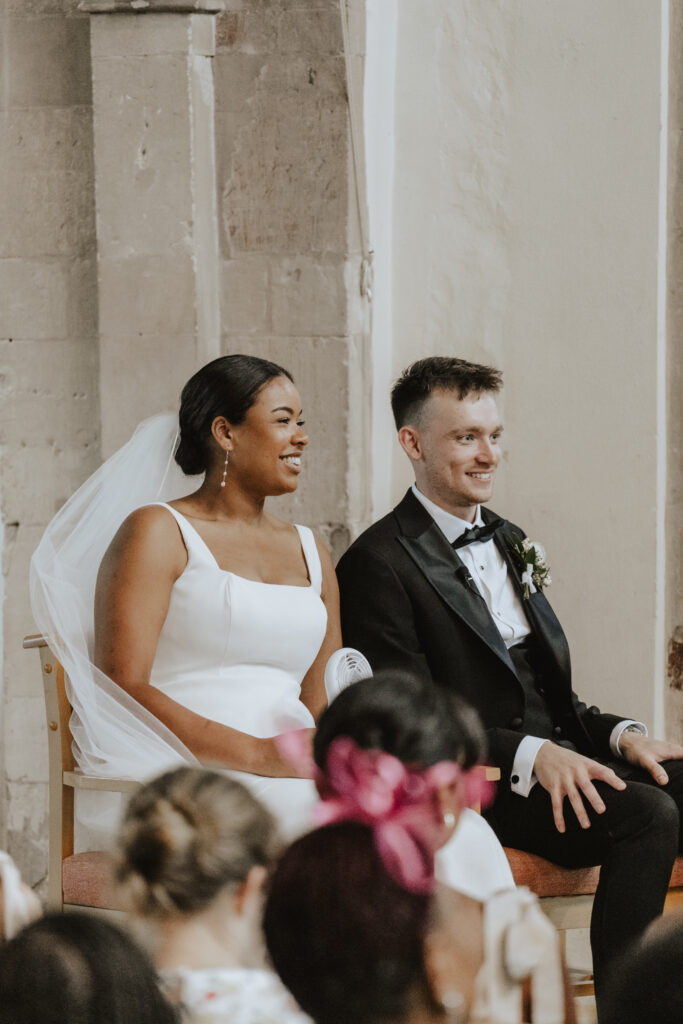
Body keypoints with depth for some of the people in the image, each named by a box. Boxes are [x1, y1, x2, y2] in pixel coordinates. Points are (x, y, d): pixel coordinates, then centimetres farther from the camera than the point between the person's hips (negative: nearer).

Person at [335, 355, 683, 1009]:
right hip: (475, 785, -8)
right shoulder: (379, 563, -5)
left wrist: (622, 735, 2)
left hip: (557, 758, 8)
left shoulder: (508, 544, 22)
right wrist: (532, 756, -24)